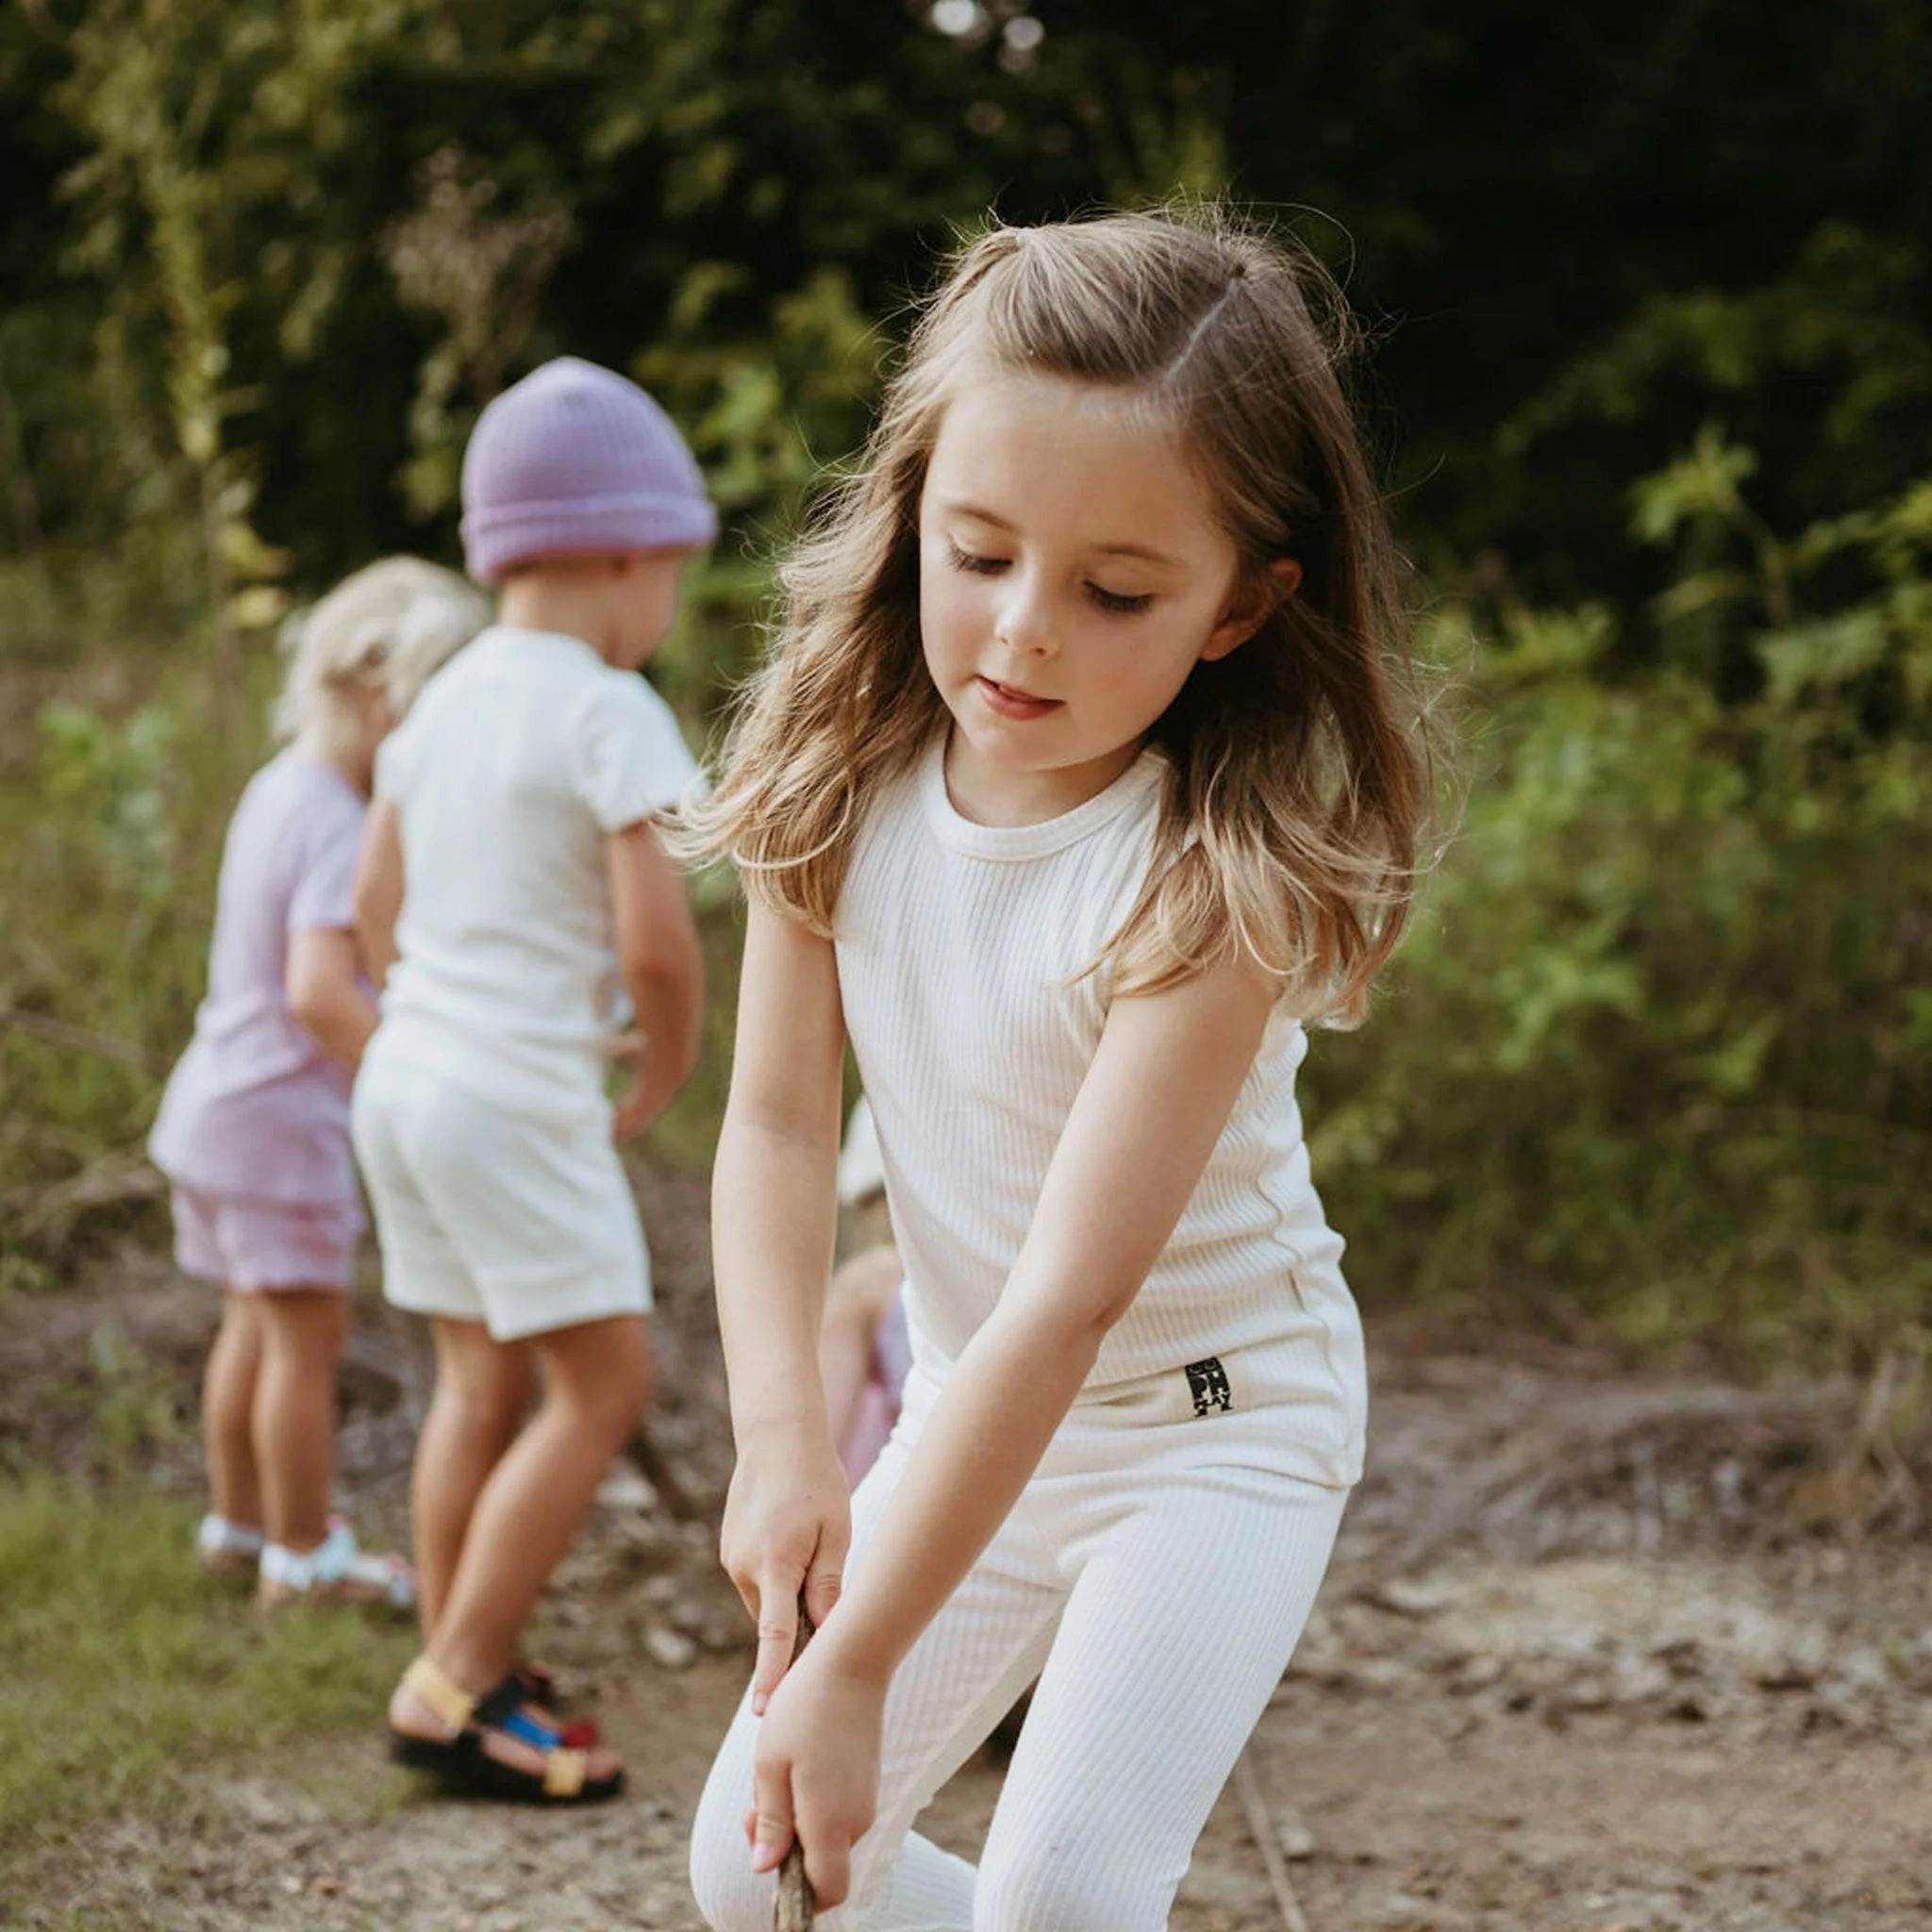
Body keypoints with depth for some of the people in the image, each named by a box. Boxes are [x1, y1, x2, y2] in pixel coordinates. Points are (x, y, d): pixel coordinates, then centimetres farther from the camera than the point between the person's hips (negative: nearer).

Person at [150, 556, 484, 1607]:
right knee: (308, 1332, 2)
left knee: (254, 1325, 21)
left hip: (216, 1099, 10)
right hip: (282, 1122, -10)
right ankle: (302, 1553, 12)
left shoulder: (275, 789, 8)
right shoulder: (333, 824, -22)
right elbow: (319, 992, -31)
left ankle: (237, 1523, 35)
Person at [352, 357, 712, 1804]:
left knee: (485, 1378, 16)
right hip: (522, 1102, -8)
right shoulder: (609, 713, -13)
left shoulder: (446, 703, 10)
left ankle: (461, 1673, 22)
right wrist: (667, 1072, -1)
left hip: (409, 1077, 8)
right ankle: (453, 1691, -3)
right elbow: (659, 938, -19)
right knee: (603, 1384, -1)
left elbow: (378, 907, 16)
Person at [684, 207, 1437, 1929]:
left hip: (1219, 1418, -5)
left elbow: (1073, 1292, -32)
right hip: (976, 1403, 6)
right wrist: (781, 1439, -28)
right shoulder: (847, 784, -13)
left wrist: (857, 1665, -33)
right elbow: (777, 1124, -11)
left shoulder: (1212, 879, -29)